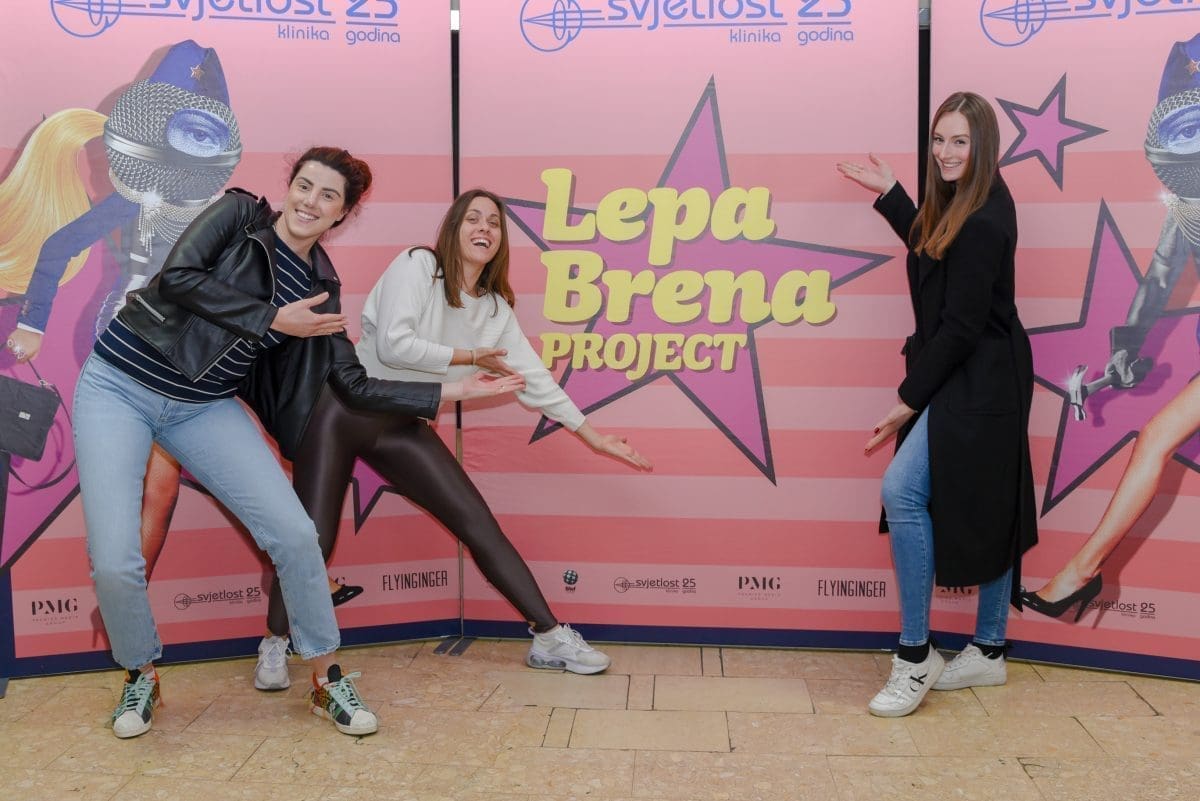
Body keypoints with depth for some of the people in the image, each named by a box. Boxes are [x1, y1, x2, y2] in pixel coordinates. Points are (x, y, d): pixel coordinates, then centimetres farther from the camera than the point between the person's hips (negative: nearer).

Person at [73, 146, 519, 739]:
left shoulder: (320, 288, 5)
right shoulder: (240, 214, -4)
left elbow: (355, 386, 4)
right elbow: (176, 277, -19)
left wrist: (449, 392, 0)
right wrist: (274, 318, -17)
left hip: (205, 409, 3)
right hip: (119, 387, -3)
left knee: (294, 534, -11)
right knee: (114, 562, -15)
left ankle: (328, 681, 8)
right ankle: (141, 676, 16)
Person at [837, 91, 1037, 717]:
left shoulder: (983, 222, -19)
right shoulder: (963, 204, 11)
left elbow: (961, 327, -20)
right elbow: (933, 249, 31)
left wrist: (910, 398, -16)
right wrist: (888, 193, 25)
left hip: (975, 384, -10)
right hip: (978, 382, 10)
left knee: (904, 490, -15)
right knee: (986, 512, 14)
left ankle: (915, 658, -8)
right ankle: (988, 652, 24)